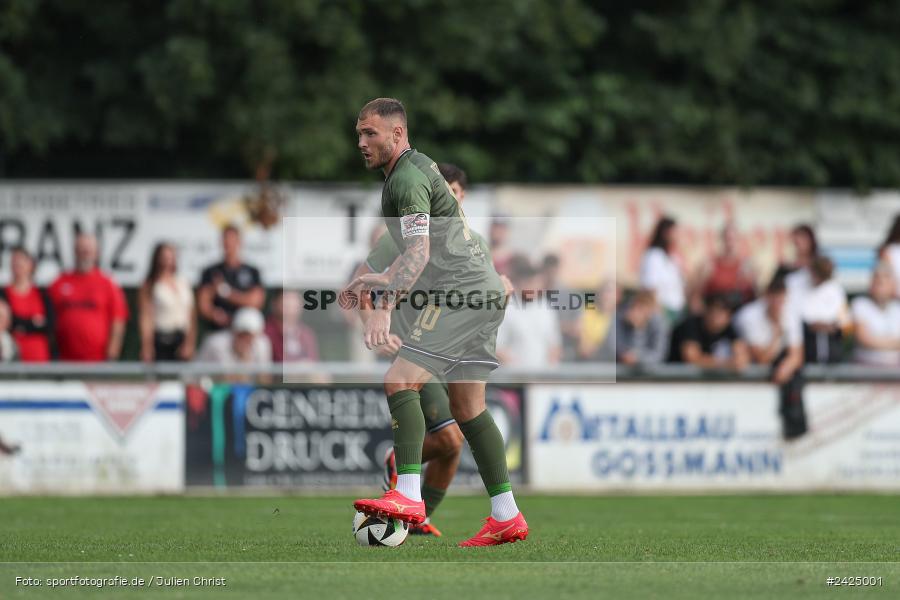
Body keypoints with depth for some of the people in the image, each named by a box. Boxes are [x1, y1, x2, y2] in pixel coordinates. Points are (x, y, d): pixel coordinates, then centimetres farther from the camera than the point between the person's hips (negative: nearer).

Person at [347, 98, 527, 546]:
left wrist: (386, 305, -35)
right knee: (467, 408, 11)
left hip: (461, 292, -11)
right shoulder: (418, 166, 20)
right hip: (485, 291, 11)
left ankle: (408, 497, -29)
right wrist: (386, 278, 37)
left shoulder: (407, 178, -12)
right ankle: (507, 518, 10)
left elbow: (419, 251, -26)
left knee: (400, 381, -18)